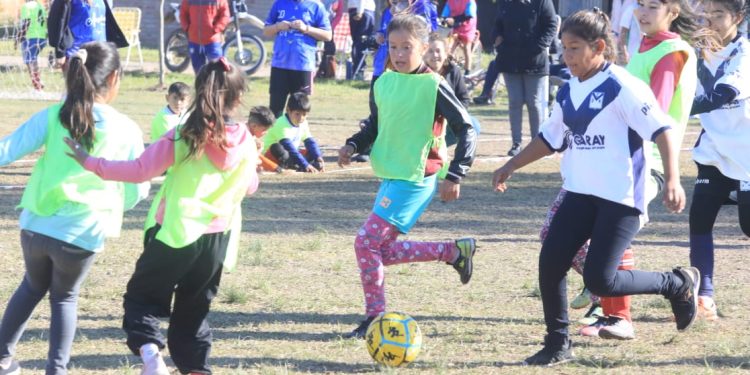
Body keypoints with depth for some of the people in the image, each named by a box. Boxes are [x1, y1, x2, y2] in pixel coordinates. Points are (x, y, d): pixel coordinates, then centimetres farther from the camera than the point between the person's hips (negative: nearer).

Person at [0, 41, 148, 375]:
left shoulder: (52, 116, -4)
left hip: (36, 225, 2)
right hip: (82, 234, -2)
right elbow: (138, 190, 5)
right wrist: (112, 206, 25)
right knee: (64, 298, 22)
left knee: (32, 287, 28)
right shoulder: (127, 131, -5)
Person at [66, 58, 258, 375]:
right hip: (218, 239, 3)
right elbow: (250, 186, 13)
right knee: (193, 309, 19)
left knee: (142, 296, 9)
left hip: (175, 233, -3)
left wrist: (91, 163, -8)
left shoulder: (184, 137, -14)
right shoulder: (246, 143, -3)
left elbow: (140, 170, -16)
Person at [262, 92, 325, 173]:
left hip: (290, 156, 7)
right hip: (271, 156, -7)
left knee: (317, 153, -7)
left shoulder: (303, 124, -2)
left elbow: (310, 142, 0)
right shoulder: (282, 124, -26)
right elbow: (289, 147, -35)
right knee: (277, 148, -39)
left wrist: (319, 158, -19)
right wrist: (305, 165, -42)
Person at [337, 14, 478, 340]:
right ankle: (455, 251, 26)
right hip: (390, 176, 8)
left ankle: (374, 317, -2)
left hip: (416, 179, -8)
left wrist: (455, 175, -16)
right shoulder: (383, 84, 7)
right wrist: (353, 145, 3)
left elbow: (465, 129, -10)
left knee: (367, 242, -15)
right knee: (383, 251, 11)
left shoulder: (433, 86, -12)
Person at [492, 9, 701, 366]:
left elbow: (662, 130, -17)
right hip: (580, 193, 7)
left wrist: (672, 179, -27)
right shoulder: (568, 93, 10)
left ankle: (678, 284, 10)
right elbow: (550, 138, 26)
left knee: (599, 279, -13)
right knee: (550, 263, -5)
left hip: (621, 198, -7)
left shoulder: (621, 87, -13)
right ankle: (557, 344, 11)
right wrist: (511, 166, 25)